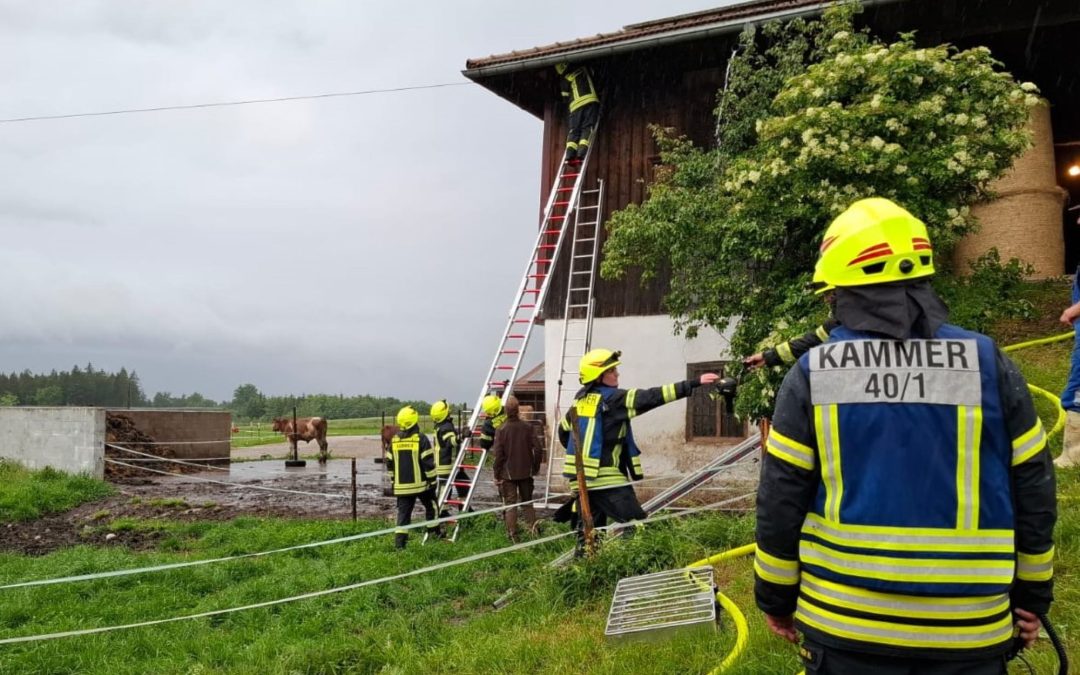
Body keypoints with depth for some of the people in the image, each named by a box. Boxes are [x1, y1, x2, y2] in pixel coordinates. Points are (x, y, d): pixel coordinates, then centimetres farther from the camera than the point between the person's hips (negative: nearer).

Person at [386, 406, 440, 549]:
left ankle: (399, 542, -3)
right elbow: (428, 463, -11)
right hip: (421, 483, -3)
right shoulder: (421, 439, -11)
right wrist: (432, 480, -3)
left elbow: (390, 463, 11)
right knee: (431, 507, 17)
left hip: (401, 485, 4)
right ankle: (434, 531, 27)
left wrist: (394, 480, 22)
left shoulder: (394, 440, 4)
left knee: (403, 512, 5)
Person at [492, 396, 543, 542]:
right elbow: (538, 449, -5)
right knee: (527, 503, 16)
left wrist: (496, 475, -1)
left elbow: (498, 455, -12)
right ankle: (533, 530, 10)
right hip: (526, 472, 3)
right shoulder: (528, 427, -4)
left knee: (510, 505, 4)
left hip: (508, 474, -2)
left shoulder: (501, 430, -11)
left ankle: (513, 537, 4)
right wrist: (535, 468, 9)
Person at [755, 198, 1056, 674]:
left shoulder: (811, 376, -8)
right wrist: (1032, 594, 14)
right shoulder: (988, 365, -5)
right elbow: (1033, 491, 1)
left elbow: (780, 501, -4)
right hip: (967, 631, 1)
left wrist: (775, 597, 8)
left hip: (844, 625, 0)